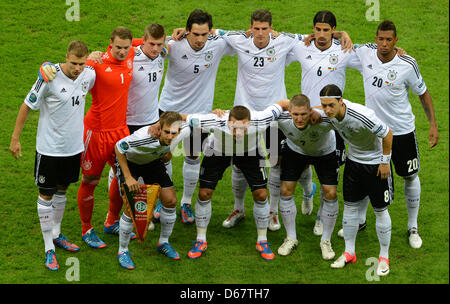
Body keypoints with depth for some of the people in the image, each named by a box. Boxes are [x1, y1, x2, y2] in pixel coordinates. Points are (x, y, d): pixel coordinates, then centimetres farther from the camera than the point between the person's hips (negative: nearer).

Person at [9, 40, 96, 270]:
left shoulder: (90, 75, -8)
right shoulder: (50, 77, -22)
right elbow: (27, 105, -11)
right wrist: (15, 138, -7)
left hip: (73, 146, 5)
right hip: (49, 147, -5)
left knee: (62, 189, 20)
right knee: (46, 194, 3)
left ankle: (56, 234, 38)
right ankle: (49, 248, 11)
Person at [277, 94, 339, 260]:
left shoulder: (324, 120, -42)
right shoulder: (281, 119, -35)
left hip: (325, 152, -2)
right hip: (295, 150, 2)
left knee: (330, 194, -7)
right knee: (286, 191, -3)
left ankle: (326, 240, 14)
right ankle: (291, 238, 17)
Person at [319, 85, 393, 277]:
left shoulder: (361, 115, -36)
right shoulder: (329, 114, -17)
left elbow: (387, 134, -23)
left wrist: (385, 161, -15)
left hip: (375, 163, -6)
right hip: (353, 159, 6)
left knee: (380, 210, 2)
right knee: (349, 206, 8)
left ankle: (384, 257, 17)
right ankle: (349, 253, 22)